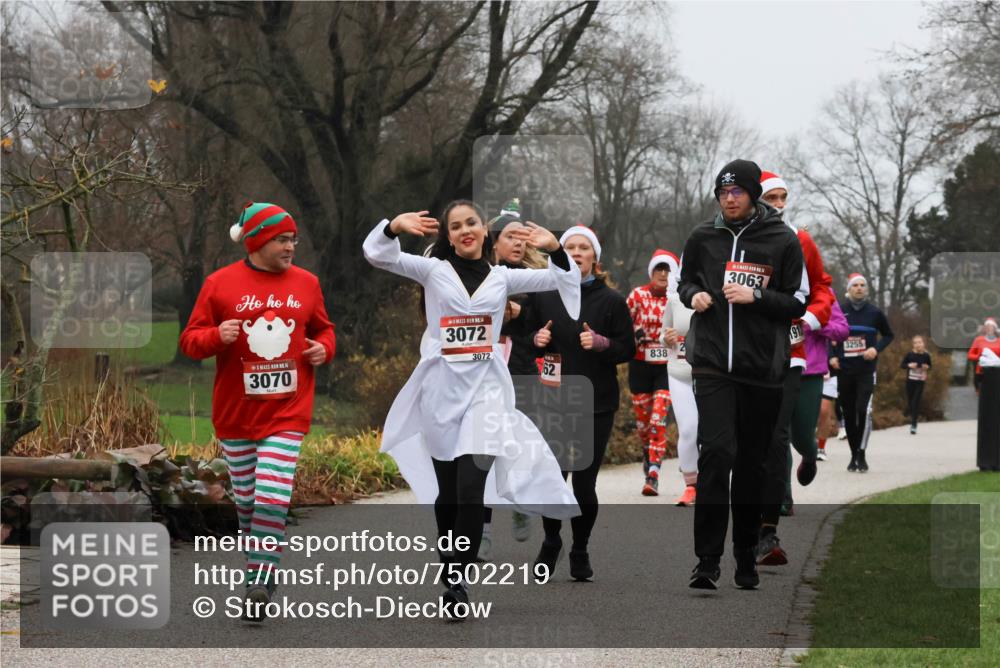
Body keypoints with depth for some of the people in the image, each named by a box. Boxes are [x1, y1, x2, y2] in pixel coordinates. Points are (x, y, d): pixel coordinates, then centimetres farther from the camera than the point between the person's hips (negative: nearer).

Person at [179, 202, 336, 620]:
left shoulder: (306, 284, 7)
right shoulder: (221, 284, -1)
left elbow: (323, 329, 22)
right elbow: (190, 341, 1)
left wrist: (325, 348, 0)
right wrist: (217, 336, -20)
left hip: (287, 413, 0)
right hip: (236, 412, 0)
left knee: (273, 498, -14)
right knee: (246, 499, 8)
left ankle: (260, 583, -11)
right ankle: (257, 569, 25)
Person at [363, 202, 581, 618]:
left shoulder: (502, 277, 10)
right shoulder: (433, 270, 4)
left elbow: (563, 279, 8)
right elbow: (377, 256, -6)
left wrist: (555, 249, -13)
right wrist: (394, 227, -26)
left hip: (485, 387, 0)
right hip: (441, 387, 0)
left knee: (471, 490, -14)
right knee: (445, 490, 8)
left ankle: (458, 582, -13)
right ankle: (449, 572, 21)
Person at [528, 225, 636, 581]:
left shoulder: (611, 300, 2)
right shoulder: (544, 296, 7)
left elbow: (628, 349, 3)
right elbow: (528, 339, 17)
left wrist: (601, 343, -16)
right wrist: (537, 340, -5)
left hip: (597, 404, -1)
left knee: (584, 484, -3)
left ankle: (580, 552, 17)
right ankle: (550, 543, 20)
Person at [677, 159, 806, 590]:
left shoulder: (783, 241, 0)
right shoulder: (703, 237, 7)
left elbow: (797, 303, 2)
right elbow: (684, 281, 22)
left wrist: (755, 296, -14)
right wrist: (693, 295, -1)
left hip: (762, 370, 0)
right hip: (713, 364, 0)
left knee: (752, 465, 8)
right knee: (716, 453, -15)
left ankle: (746, 559, 20)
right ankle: (707, 560, -14)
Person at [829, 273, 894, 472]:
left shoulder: (874, 312, 2)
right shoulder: (838, 311, 3)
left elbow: (888, 335, 13)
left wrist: (877, 349, -6)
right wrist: (832, 356, 0)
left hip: (866, 370, -2)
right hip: (844, 370, 2)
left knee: (864, 410, -17)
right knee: (848, 413, 6)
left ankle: (861, 455, -10)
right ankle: (854, 455, 17)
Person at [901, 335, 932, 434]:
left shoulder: (926, 355, -4)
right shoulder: (909, 355, -5)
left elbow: (930, 366, 11)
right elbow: (901, 365, 1)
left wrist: (927, 367, -11)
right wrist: (909, 365, -17)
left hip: (920, 382, -1)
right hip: (910, 381, 1)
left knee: (916, 402, -9)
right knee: (910, 403, 10)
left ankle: (913, 424, -8)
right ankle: (913, 418, 36)